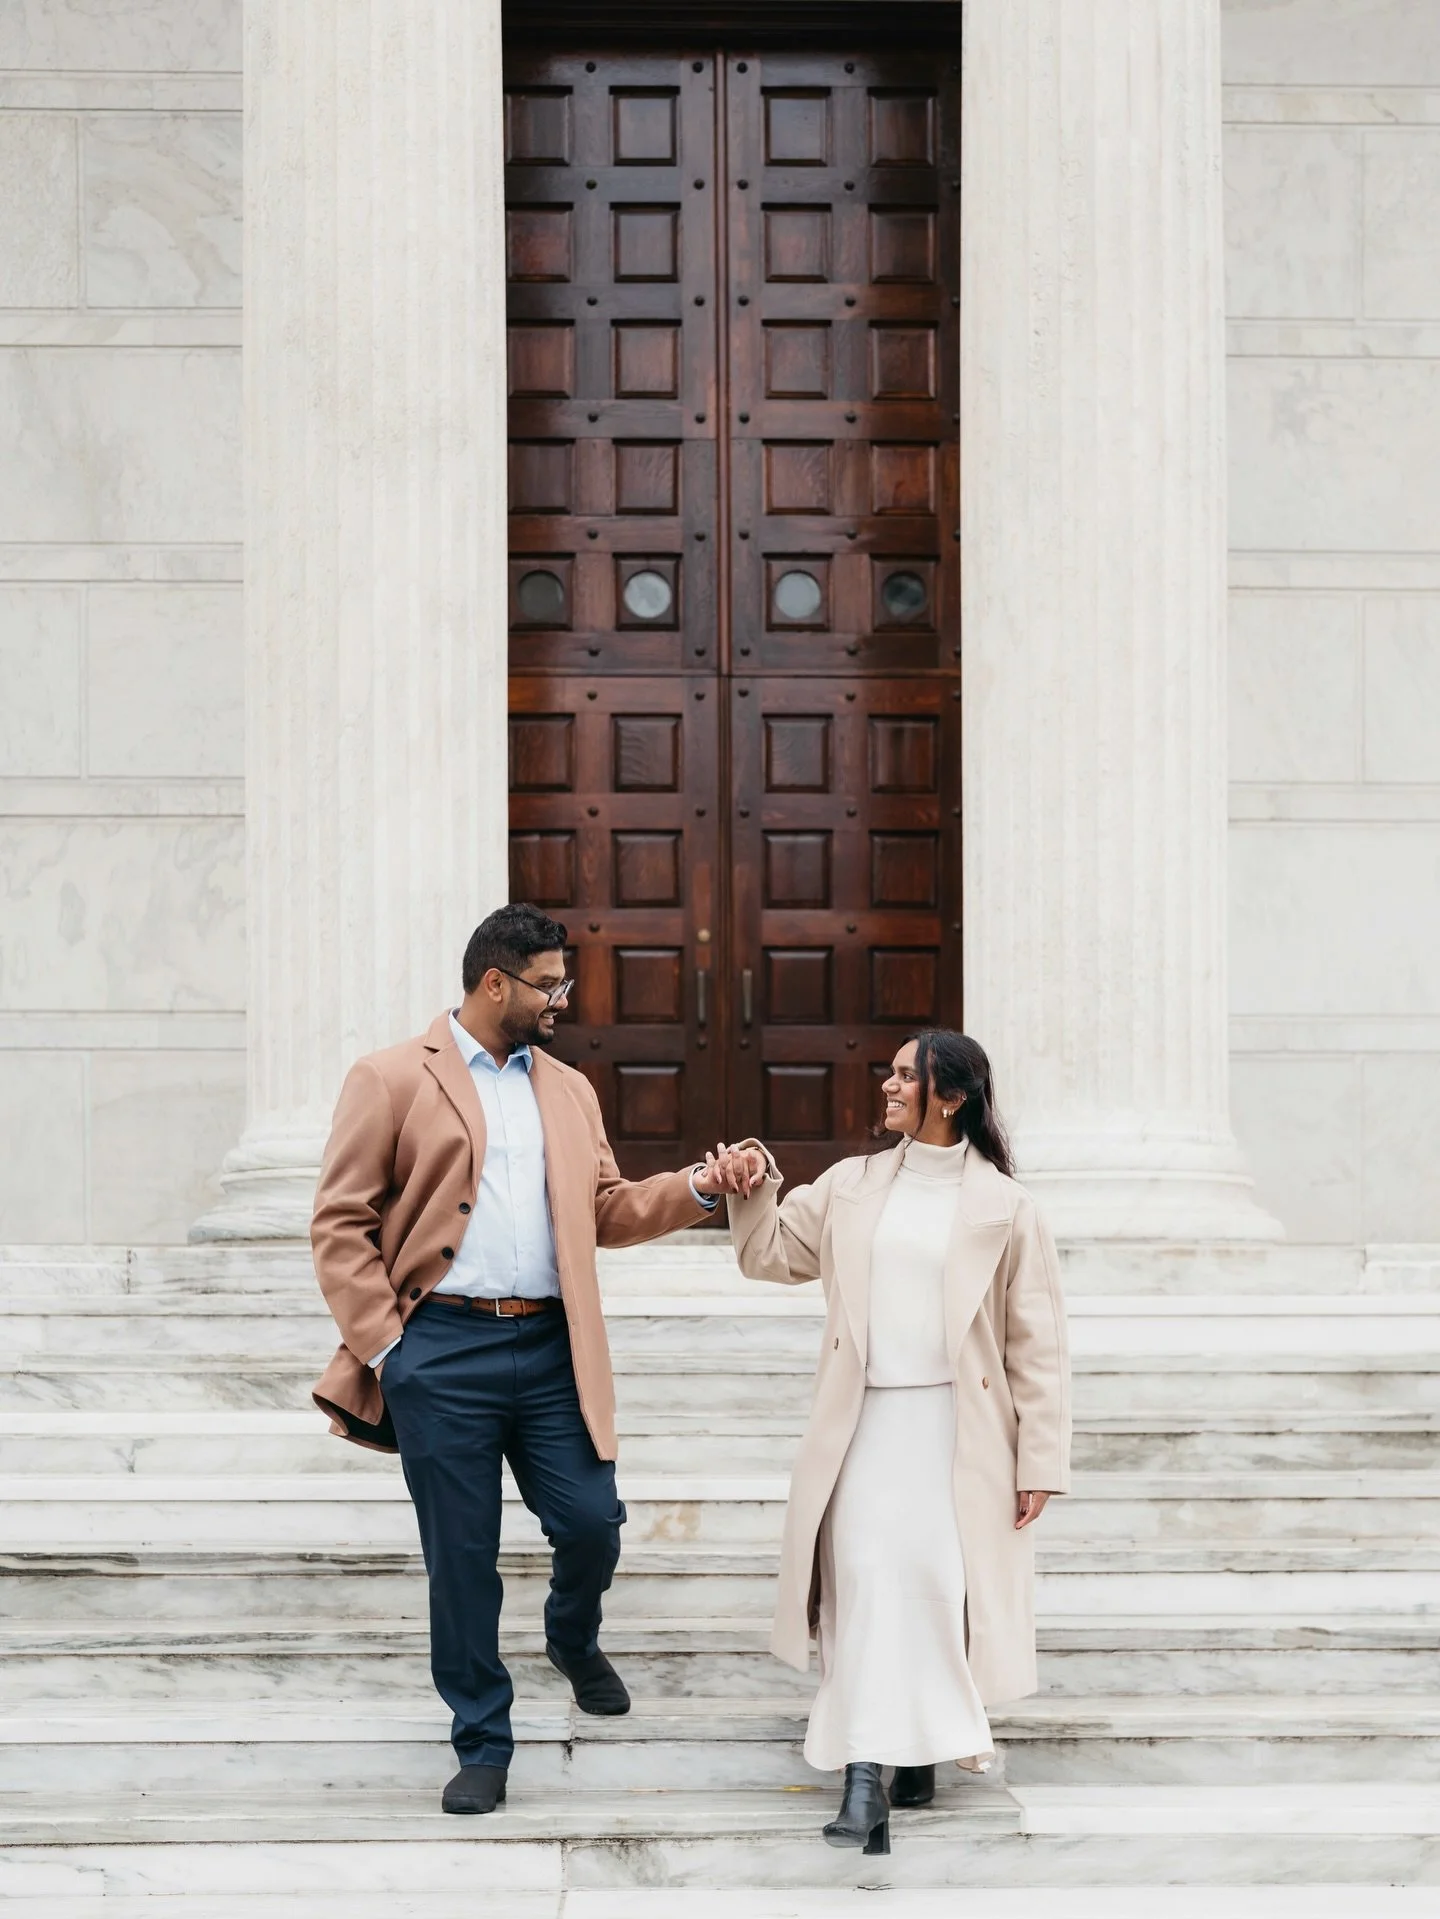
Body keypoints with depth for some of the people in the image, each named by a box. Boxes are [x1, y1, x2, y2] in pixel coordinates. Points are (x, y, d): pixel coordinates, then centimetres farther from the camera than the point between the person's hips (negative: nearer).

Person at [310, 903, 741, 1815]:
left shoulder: (569, 1089, 17)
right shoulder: (392, 1079, 0)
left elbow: (606, 1210, 16)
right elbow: (341, 1224, -2)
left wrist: (696, 1189, 0)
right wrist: (383, 1346, -8)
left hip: (552, 1348, 4)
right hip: (443, 1349, -4)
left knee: (592, 1525, 0)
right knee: (462, 1558, 3)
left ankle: (575, 1640, 35)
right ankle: (484, 1746, 18)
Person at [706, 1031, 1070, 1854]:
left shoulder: (1004, 1206, -2)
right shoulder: (853, 1186, 9)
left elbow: (1038, 1344, -2)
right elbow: (773, 1252, 16)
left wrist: (1041, 1463, -6)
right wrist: (755, 1191, -4)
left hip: (957, 1427, -2)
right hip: (865, 1420, 2)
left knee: (940, 1585, -3)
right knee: (867, 1581, -8)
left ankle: (922, 1748, 18)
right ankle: (866, 1781, -7)